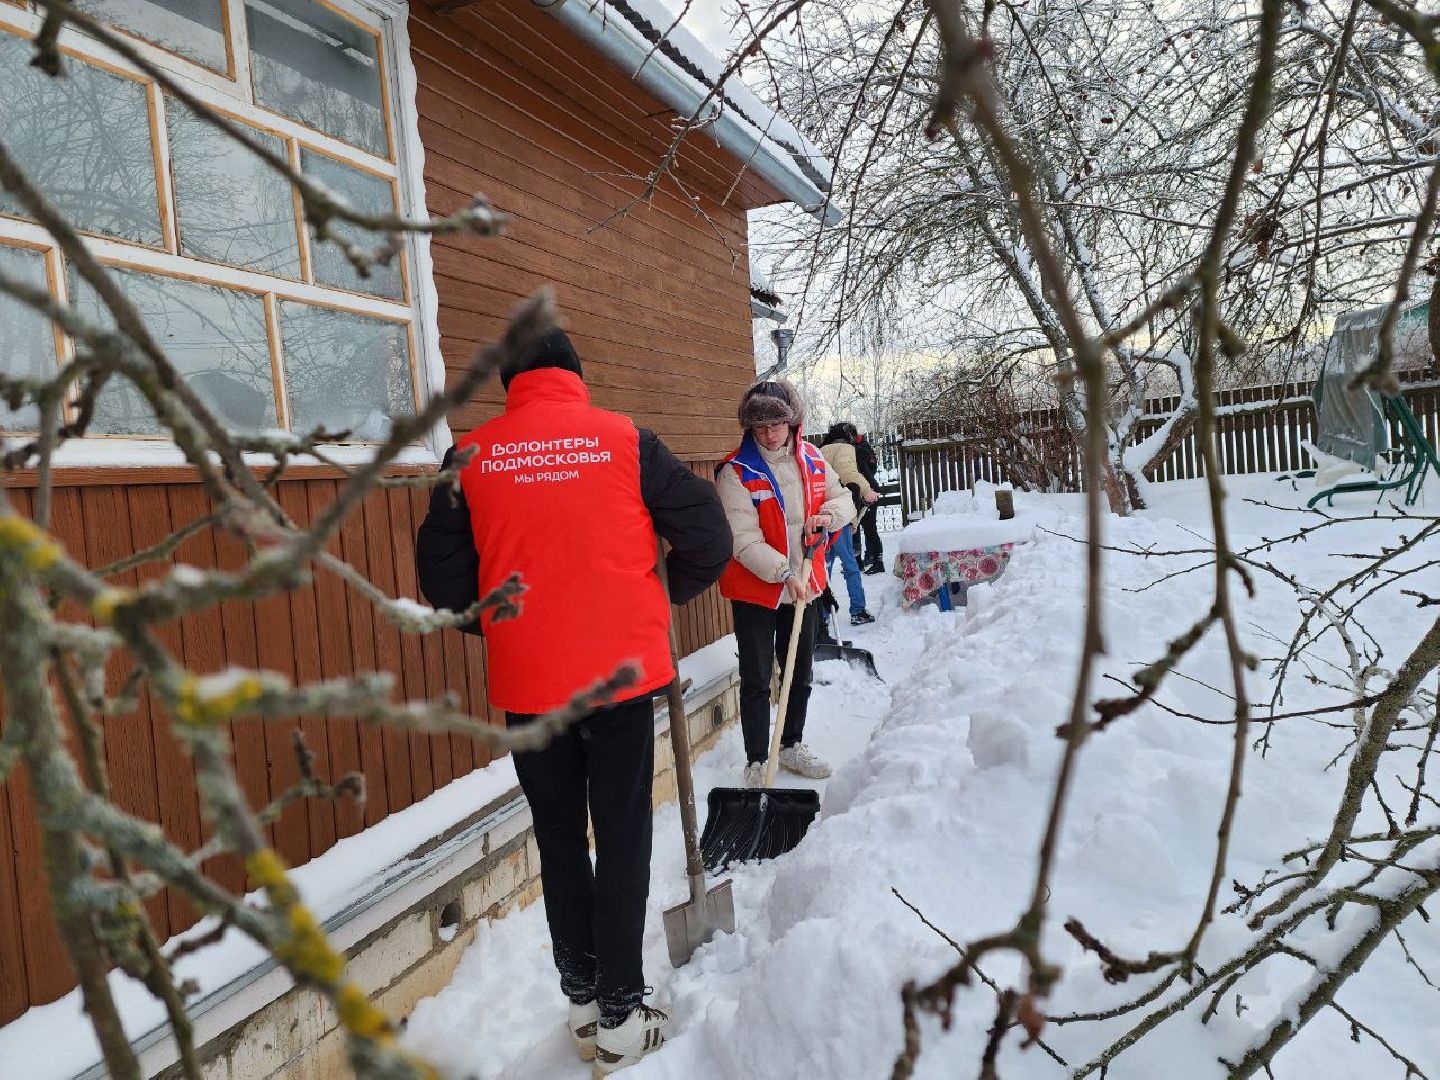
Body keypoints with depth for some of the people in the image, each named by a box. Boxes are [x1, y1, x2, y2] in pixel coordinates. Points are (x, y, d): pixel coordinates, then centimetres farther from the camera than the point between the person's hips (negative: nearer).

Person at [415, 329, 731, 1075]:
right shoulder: (623, 439, -4)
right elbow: (709, 539, -3)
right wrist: (668, 595, 15)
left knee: (560, 843, 17)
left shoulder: (471, 456, 0)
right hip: (622, 673, -1)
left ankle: (582, 1004, 28)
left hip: (526, 684, 2)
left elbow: (442, 577, 3)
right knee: (622, 841, 10)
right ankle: (621, 1019, 18)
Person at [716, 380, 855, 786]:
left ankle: (792, 745, 38)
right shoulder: (735, 473, -16)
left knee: (800, 674, 19)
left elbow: (842, 498, 13)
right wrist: (783, 573, -30)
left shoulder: (812, 459, 0)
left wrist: (828, 516, -10)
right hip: (753, 590, -5)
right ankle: (756, 763, 13)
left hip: (804, 586, 6)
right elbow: (743, 540, -21)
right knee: (756, 681, 1)